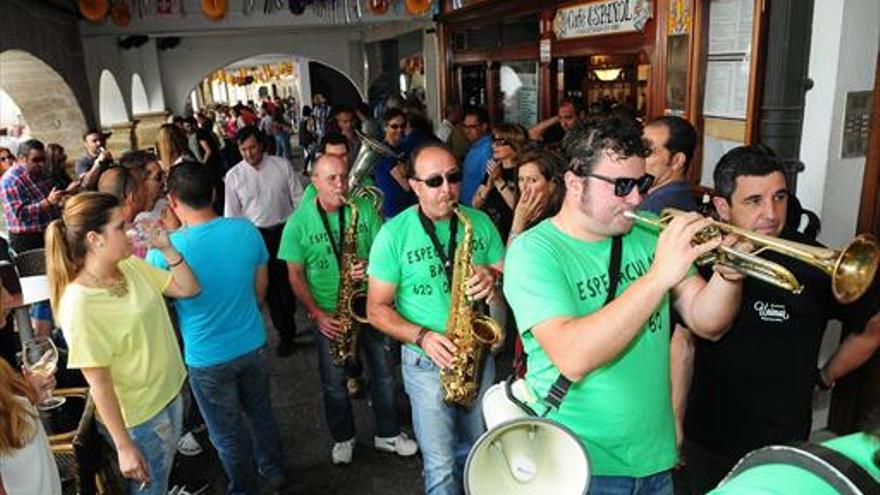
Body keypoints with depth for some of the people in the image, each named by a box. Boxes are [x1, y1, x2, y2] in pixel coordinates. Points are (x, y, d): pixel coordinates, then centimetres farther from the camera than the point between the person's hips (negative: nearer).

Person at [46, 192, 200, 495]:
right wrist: (123, 446, -17)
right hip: (138, 420, -6)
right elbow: (99, 384, -22)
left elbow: (188, 289, 3)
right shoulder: (79, 303, -26)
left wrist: (166, 248, -12)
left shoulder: (131, 265, -7)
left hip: (170, 396, 6)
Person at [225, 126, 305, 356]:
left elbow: (299, 198, 1)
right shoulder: (233, 175, -1)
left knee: (289, 282, 8)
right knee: (271, 286, 10)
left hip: (286, 231, -1)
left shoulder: (282, 165, -3)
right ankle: (286, 332, 25)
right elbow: (231, 214, 3)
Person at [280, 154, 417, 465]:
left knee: (383, 373, 12)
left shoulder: (364, 209, -5)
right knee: (334, 382, 12)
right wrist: (317, 314, -15)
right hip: (329, 315, -1)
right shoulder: (299, 222, -9)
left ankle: (387, 434, 33)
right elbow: (295, 275, -6)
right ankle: (343, 438, 36)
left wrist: (372, 265, -24)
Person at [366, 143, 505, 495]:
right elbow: (377, 309, -7)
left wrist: (493, 278, -20)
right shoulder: (394, 234, -10)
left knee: (473, 453, 21)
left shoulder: (480, 222, -1)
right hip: (428, 363, -3)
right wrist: (422, 336, -23)